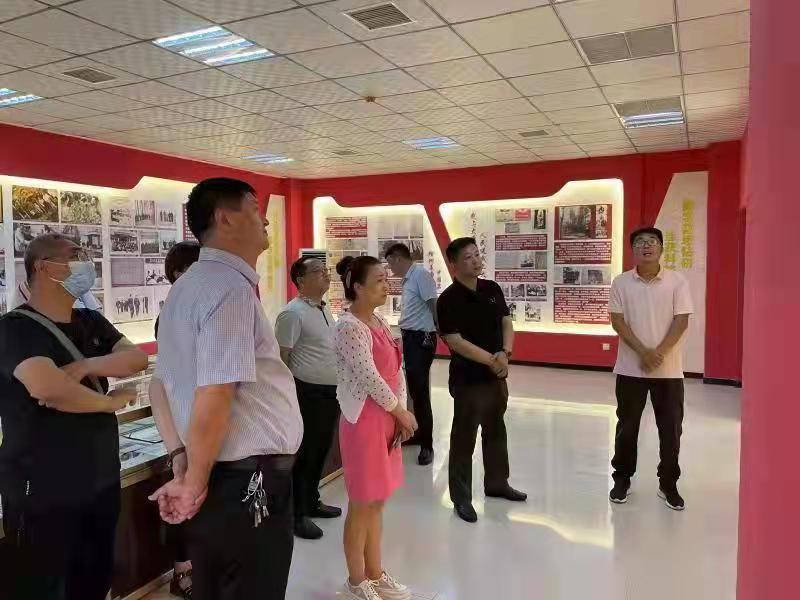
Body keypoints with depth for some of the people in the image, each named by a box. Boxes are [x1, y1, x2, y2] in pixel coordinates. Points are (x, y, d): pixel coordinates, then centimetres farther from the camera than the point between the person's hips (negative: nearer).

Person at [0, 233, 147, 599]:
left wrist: (83, 367, -20)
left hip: (101, 480, 7)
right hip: (42, 491, -7)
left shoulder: (91, 322, 9)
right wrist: (111, 402, -15)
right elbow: (47, 386, -30)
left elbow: (137, 359, -4)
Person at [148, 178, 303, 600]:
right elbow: (214, 399, -25)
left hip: (218, 475, 9)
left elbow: (165, 386, 15)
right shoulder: (231, 288, -20)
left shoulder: (187, 287, 11)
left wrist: (185, 465, 15)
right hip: (246, 480, -9)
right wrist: (194, 483, -12)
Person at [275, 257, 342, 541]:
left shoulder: (325, 309, 12)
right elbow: (281, 357, -17)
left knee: (321, 451, 19)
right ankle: (297, 514, 17)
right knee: (304, 454, 3)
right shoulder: (293, 313, -16)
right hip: (309, 394, -8)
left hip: (331, 391, 9)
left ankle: (312, 502, 35)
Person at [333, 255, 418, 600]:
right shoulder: (349, 327, -17)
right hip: (364, 422, -8)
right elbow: (369, 377, -21)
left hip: (387, 420, 8)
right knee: (362, 505, 6)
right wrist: (402, 413, -11)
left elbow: (395, 371, 9)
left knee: (377, 503, 18)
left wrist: (400, 415, -1)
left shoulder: (377, 322, 10)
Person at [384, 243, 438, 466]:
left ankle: (427, 445, 4)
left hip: (421, 339, -9)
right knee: (414, 389, 16)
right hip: (411, 338, 9)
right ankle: (420, 432, 30)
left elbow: (434, 306, -19)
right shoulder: (408, 278, 13)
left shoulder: (421, 274, -15)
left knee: (420, 391, -5)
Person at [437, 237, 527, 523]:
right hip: (468, 379, -7)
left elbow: (507, 323, 6)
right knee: (464, 437, 3)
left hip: (497, 376, 7)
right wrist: (491, 359, -19)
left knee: (496, 431, 20)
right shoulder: (449, 299, -15)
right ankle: (461, 497, 17)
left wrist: (505, 352, -13)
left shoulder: (492, 289, 5)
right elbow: (455, 341, -19)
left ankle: (497, 483, 37)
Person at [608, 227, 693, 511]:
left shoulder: (677, 281, -2)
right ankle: (622, 479, 25)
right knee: (627, 426, 9)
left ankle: (668, 484, 23)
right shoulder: (621, 282, -1)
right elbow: (617, 320, -5)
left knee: (671, 428, 6)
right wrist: (643, 352, -15)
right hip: (630, 368, 0)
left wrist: (659, 353, -16)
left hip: (669, 369, 0)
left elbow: (681, 321, -6)